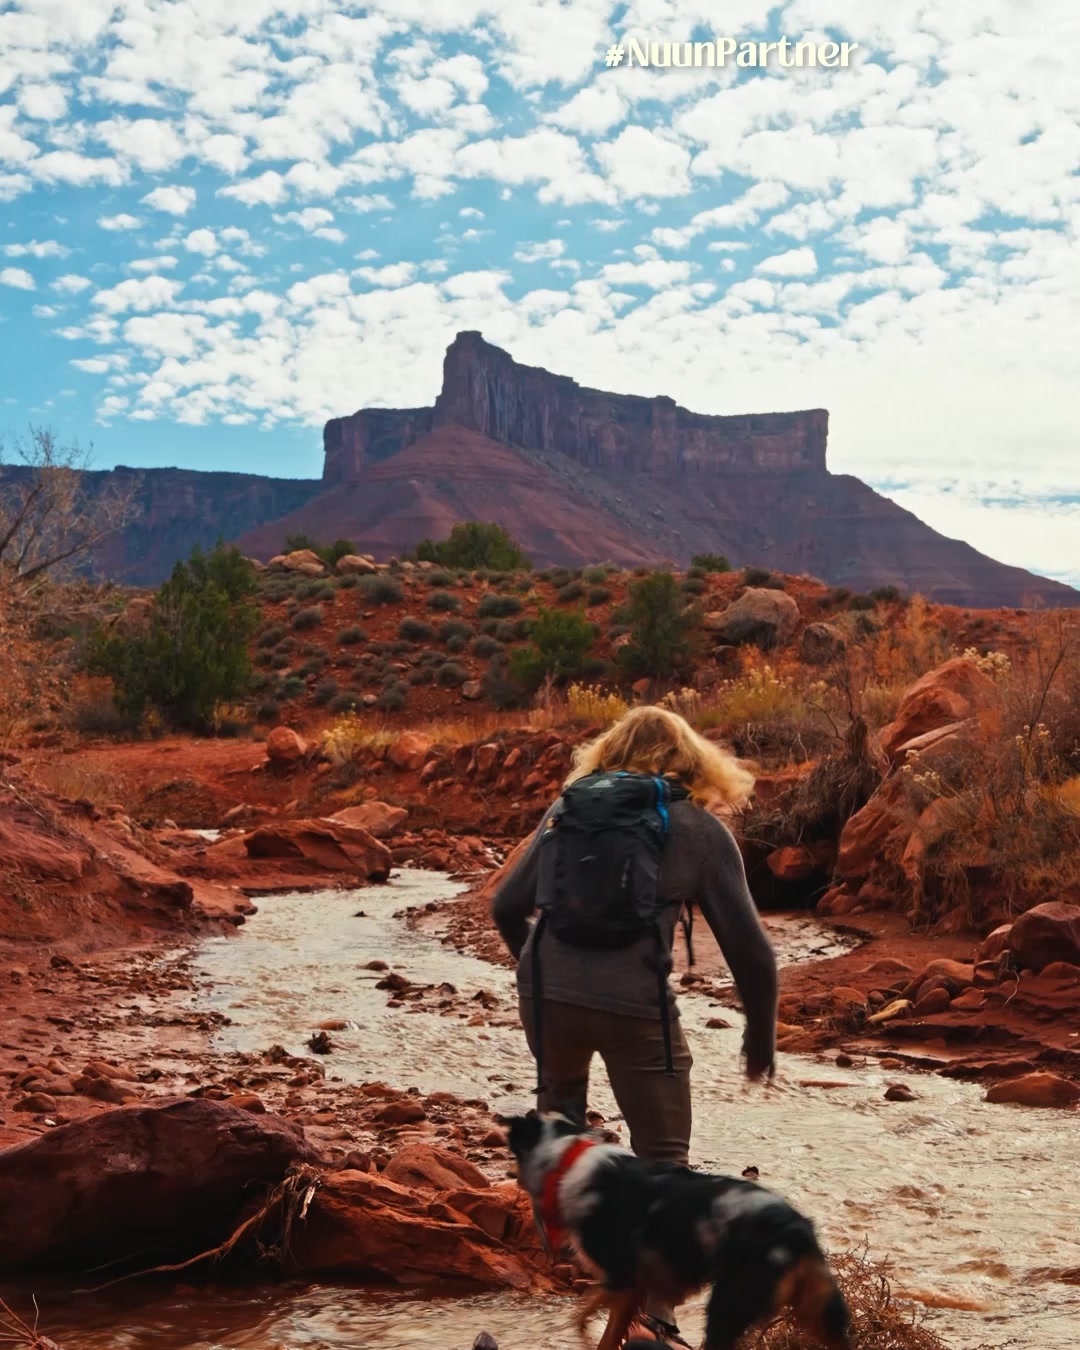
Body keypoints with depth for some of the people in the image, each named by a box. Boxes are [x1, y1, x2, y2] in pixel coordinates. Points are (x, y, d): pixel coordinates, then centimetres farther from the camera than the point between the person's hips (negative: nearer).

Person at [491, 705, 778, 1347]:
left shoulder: (568, 807, 15)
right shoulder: (703, 830, 8)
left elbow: (506, 906, 18)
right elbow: (750, 949, 5)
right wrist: (762, 1035, 19)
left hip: (546, 992, 3)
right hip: (636, 1007, -3)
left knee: (560, 1095, 35)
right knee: (663, 1162, 11)